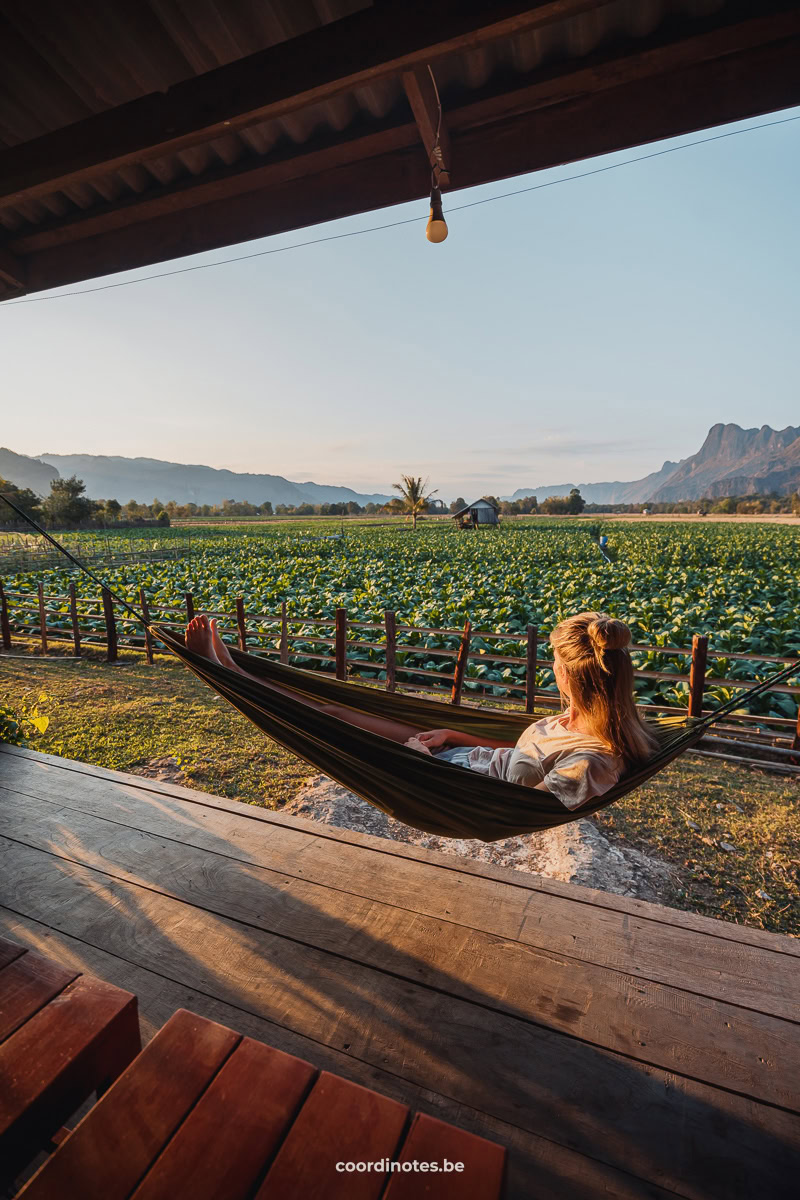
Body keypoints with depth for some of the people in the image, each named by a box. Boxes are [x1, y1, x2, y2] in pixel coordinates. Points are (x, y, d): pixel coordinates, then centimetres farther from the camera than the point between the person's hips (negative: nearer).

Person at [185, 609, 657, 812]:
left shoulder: (591, 763, -30)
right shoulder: (581, 721, -3)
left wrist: (426, 762, -19)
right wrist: (453, 736, 1)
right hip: (460, 754, 7)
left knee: (330, 716, -3)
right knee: (336, 709, 6)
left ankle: (230, 672, 16)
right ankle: (230, 668, 21)